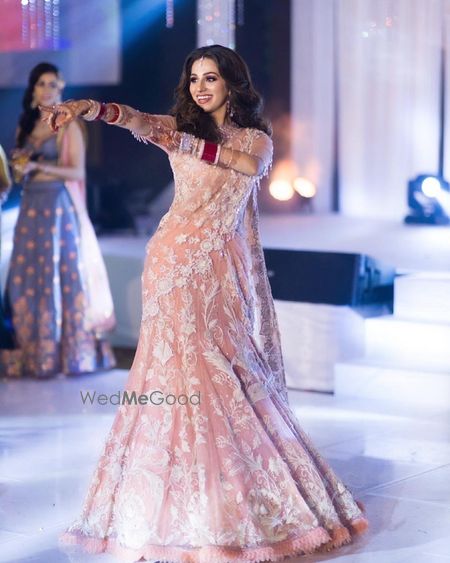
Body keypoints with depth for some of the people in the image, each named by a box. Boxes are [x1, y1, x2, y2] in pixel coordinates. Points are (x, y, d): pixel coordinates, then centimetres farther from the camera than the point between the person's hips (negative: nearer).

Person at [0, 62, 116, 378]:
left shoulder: (69, 127, -3)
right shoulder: (26, 126, 14)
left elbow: (78, 171, -10)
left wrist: (39, 166, -17)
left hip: (60, 207, -5)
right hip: (32, 207, 6)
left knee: (62, 275, -4)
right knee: (28, 277, 2)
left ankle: (69, 350, 1)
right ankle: (34, 351, 7)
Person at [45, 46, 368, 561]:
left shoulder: (256, 138, 10)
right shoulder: (179, 126, 6)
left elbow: (252, 164, -14)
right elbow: (134, 119, -14)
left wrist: (188, 144, -20)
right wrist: (86, 107, -34)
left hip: (224, 265, 1)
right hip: (177, 262, -1)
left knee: (233, 375, 2)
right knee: (180, 366, -4)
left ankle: (239, 495, 11)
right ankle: (174, 503, 1)